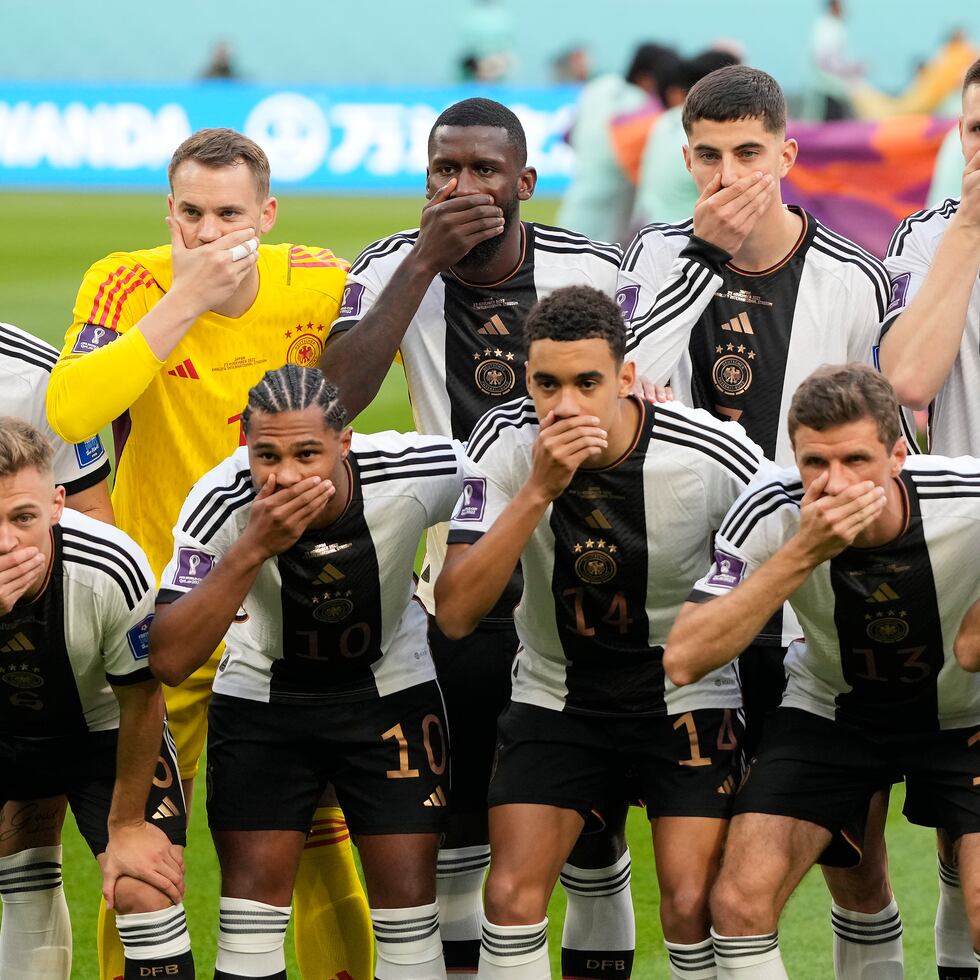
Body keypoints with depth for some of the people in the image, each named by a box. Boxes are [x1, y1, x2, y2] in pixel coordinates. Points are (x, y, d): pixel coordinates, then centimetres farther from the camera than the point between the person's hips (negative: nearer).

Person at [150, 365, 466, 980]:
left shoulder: (417, 472, -28)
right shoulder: (220, 504, -28)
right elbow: (170, 661, -35)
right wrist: (252, 549, -43)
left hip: (391, 689, 0)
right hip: (261, 694, 0)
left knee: (408, 892, -4)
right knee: (255, 891, -7)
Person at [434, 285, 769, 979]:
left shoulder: (716, 458, -22)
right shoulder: (505, 444, -17)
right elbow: (456, 614, -25)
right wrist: (539, 490, -34)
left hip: (688, 697, -2)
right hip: (554, 694, 2)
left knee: (694, 908, -15)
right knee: (513, 896, -11)